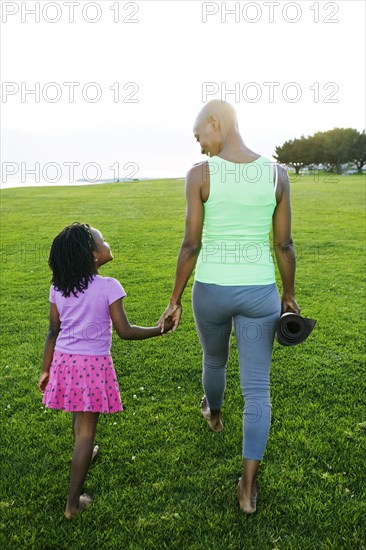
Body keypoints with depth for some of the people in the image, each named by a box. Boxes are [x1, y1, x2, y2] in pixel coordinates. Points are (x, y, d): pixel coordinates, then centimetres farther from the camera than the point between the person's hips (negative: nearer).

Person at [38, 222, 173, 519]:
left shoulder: (58, 287, -1)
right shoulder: (108, 287, -17)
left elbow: (53, 332, 4)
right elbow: (125, 331, -15)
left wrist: (45, 370, 13)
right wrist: (160, 329, -3)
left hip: (63, 360, 5)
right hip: (94, 364, -5)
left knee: (79, 415, 29)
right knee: (86, 430, 6)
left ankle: (84, 452, 56)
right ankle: (73, 503, 15)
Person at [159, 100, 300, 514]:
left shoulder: (199, 174, -12)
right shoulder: (277, 174, -4)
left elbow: (191, 245, -12)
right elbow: (285, 245, 0)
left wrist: (175, 300, 0)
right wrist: (289, 295, 14)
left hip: (211, 291, 0)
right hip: (259, 293, 1)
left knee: (214, 359, 30)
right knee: (257, 387, 10)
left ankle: (214, 415, 59)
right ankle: (248, 487, 13)